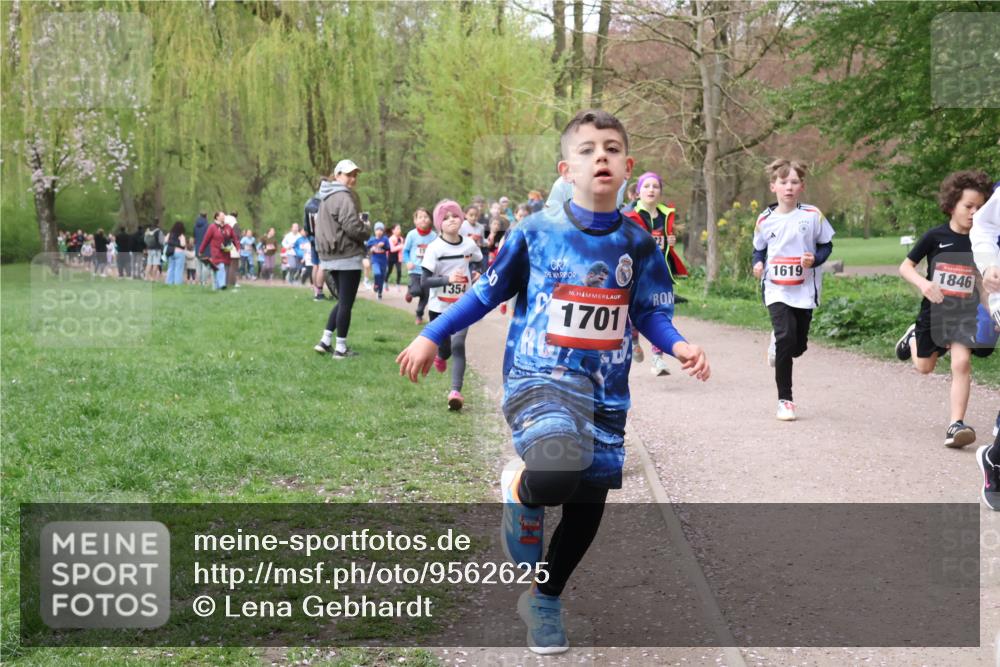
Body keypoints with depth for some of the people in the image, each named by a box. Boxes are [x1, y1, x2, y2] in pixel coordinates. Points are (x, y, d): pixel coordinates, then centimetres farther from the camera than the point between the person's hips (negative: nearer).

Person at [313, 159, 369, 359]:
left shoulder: (327, 197, 17)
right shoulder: (344, 197, -14)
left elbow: (321, 226, 23)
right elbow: (353, 227, -22)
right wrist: (367, 231, -1)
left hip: (331, 257, 10)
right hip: (348, 257, -10)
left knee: (342, 301, 19)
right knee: (346, 303, -3)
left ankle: (325, 341, 15)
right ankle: (341, 348, 0)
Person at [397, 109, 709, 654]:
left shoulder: (637, 244, 3)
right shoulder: (535, 233, -5)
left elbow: (650, 313, 8)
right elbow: (487, 293, 5)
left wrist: (677, 345, -12)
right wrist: (431, 337, 2)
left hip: (605, 394, 4)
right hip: (539, 380, -4)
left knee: (587, 506, 12)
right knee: (559, 468, -35)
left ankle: (545, 600, 38)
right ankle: (520, 490, 3)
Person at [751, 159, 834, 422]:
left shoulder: (812, 215, -4)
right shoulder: (765, 219, -1)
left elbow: (826, 244, 5)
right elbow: (759, 249, 14)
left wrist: (815, 259, -15)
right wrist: (757, 264, -7)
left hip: (804, 291, 1)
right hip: (776, 290, -1)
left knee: (798, 346, 6)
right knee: (786, 338, -16)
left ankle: (777, 344, 45)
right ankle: (785, 400, -5)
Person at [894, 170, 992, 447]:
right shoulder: (936, 236, -10)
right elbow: (905, 266, -5)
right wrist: (922, 283, -24)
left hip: (966, 315, 0)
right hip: (934, 312, 0)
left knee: (961, 362, -18)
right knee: (924, 366, 19)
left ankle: (956, 424, -15)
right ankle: (914, 337, 53)